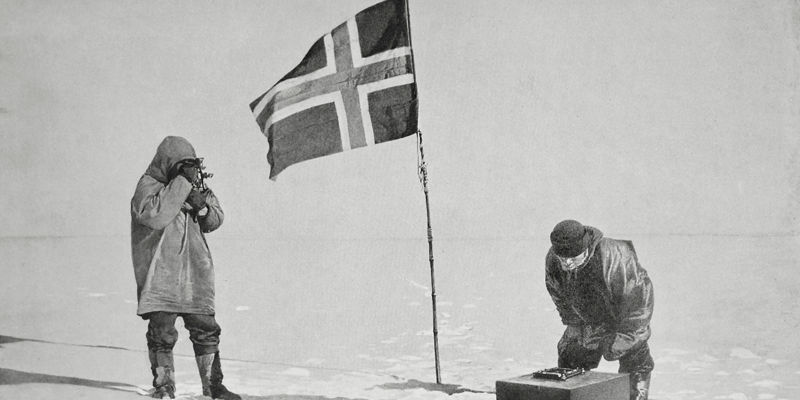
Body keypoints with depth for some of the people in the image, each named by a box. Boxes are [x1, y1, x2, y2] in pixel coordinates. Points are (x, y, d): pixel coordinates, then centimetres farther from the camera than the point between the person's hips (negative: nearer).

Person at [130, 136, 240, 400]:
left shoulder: (196, 188, 13)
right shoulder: (148, 185, -6)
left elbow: (215, 221, 13)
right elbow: (154, 215, -26)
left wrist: (202, 205, -9)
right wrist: (182, 183, -23)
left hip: (194, 272, 5)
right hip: (160, 272, -5)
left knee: (206, 329, 7)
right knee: (162, 331, -5)